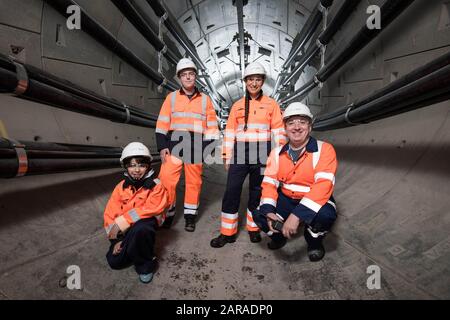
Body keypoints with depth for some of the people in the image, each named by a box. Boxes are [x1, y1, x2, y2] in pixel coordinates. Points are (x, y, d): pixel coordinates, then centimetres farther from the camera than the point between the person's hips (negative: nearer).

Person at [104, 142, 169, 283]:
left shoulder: (156, 186, -14)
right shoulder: (121, 187, -1)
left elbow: (150, 209, -26)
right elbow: (110, 214, 2)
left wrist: (121, 223, -28)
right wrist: (117, 239, -7)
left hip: (146, 224, -4)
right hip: (125, 230, 5)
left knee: (139, 229, -38)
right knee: (114, 261, -8)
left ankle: (146, 264, -10)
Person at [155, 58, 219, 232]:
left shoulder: (205, 99, 8)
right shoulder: (171, 97, 8)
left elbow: (211, 125, 7)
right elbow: (162, 123, 5)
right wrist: (162, 146, -4)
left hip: (196, 145, 0)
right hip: (174, 142, 0)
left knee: (194, 181, 6)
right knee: (167, 179, -5)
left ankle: (190, 214, 21)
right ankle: (168, 213, 15)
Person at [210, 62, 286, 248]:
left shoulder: (271, 104, 6)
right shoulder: (237, 106, 11)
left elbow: (278, 131, 4)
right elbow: (229, 133, 10)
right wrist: (227, 157, 6)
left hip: (262, 157, -1)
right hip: (239, 156, 2)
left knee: (257, 193, 9)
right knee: (231, 192, -2)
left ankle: (253, 228, 28)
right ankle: (227, 232, 12)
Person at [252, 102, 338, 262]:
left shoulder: (324, 149, -17)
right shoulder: (277, 153, -3)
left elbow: (323, 185, -29)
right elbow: (269, 183, -7)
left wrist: (297, 215, -38)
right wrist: (269, 211, -26)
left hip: (314, 201, -3)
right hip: (286, 200, 3)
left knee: (325, 215, -34)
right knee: (259, 214, -17)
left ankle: (314, 241, 2)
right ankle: (279, 233, 17)